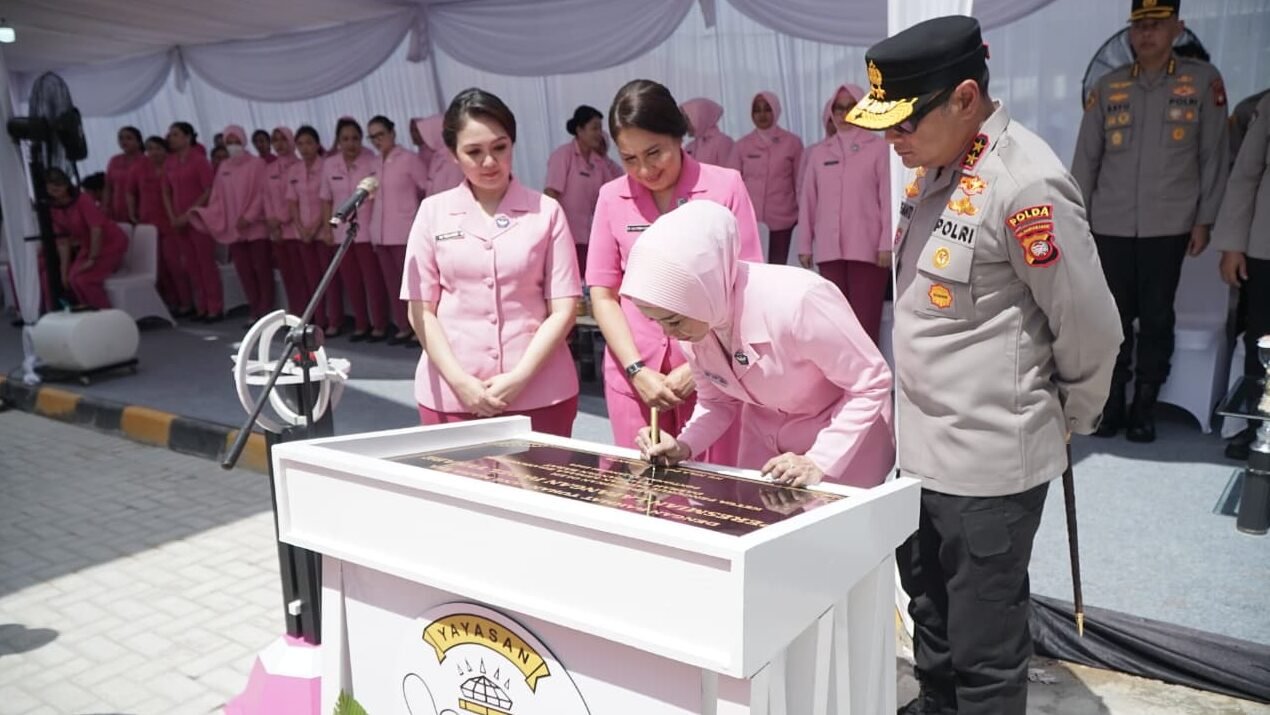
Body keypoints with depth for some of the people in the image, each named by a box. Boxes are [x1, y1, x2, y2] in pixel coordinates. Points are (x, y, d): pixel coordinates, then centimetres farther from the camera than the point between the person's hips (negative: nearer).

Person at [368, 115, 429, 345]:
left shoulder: (409, 159, -4)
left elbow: (429, 189, -4)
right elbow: (374, 195, 16)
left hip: (405, 231, -6)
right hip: (381, 233, 6)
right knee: (391, 282, 7)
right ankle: (403, 327, 15)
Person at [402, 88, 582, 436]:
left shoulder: (546, 211, 2)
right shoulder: (433, 212, 5)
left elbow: (563, 309, 0)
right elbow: (421, 310, 4)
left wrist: (519, 378, -11)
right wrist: (461, 382, -7)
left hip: (539, 395, 0)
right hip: (451, 396, 1)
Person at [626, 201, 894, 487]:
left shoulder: (795, 302, -35)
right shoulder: (689, 317, -17)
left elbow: (872, 383, -23)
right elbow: (717, 401, -2)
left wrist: (819, 462, -28)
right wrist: (683, 447, -20)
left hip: (848, 437, -4)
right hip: (764, 437, 5)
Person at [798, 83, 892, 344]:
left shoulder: (879, 148, 2)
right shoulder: (819, 152, 13)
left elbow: (888, 197, -2)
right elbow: (807, 200, 12)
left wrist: (887, 244, -7)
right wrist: (805, 245, 8)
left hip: (867, 248, -3)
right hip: (828, 249, 3)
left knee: (865, 320, -3)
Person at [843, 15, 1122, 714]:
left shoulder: (1024, 184, -22)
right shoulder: (937, 168, 6)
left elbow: (1092, 331, -15)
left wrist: (1068, 419, 1)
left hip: (988, 463, -9)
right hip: (920, 447, 9)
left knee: (983, 653, 8)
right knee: (930, 616, 26)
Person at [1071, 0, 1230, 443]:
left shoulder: (1203, 81, 3)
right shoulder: (1108, 87, 6)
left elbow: (1214, 155, 3)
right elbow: (1085, 158, 7)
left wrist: (1204, 220, -1)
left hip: (1169, 226, -1)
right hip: (1111, 226, 1)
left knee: (1157, 318, 5)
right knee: (1115, 317, 4)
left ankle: (1145, 408, 15)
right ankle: (1112, 403, 15)